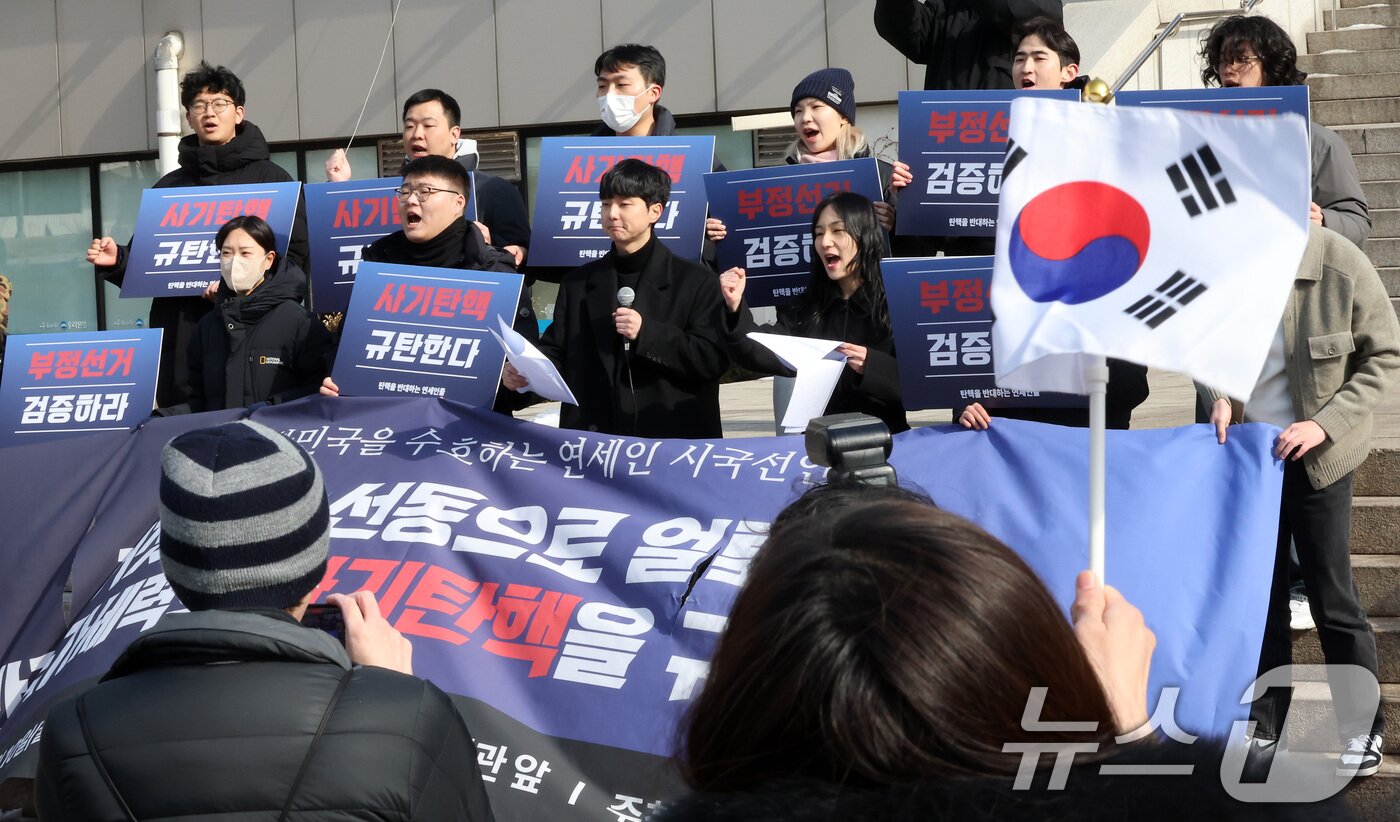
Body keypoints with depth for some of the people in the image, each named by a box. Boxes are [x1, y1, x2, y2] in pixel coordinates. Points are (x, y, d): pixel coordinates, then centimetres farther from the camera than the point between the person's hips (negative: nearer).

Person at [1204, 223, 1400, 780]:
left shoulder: (1340, 264, -20)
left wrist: (1327, 422, -18)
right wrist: (1217, 394, -13)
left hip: (1315, 457, -3)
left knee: (1330, 593, 3)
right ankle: (1268, 729, 24)